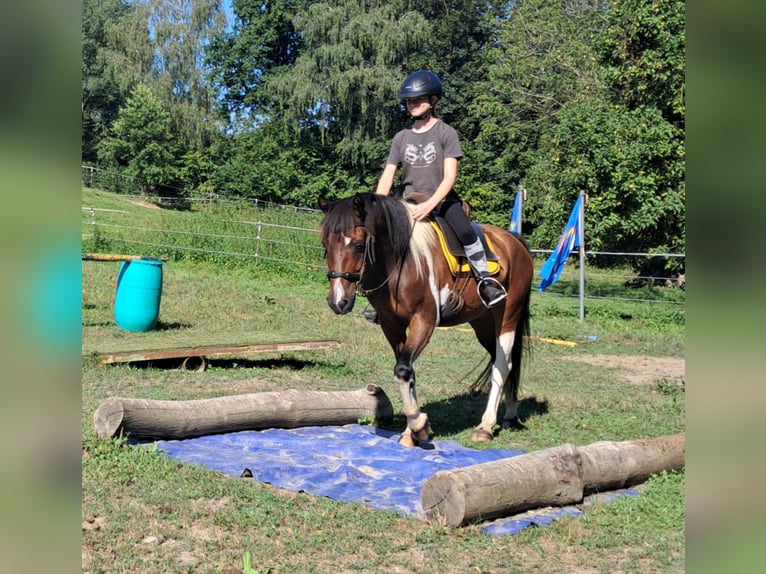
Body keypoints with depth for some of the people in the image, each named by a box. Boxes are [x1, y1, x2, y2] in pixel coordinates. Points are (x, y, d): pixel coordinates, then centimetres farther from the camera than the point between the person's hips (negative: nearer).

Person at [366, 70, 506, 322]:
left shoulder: (446, 133, -1)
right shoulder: (401, 138, 12)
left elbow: (450, 176, -12)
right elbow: (387, 176, 7)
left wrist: (430, 204, -27)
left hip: (442, 200, -4)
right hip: (410, 203, 4)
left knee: (465, 231, -32)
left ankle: (485, 279, -19)